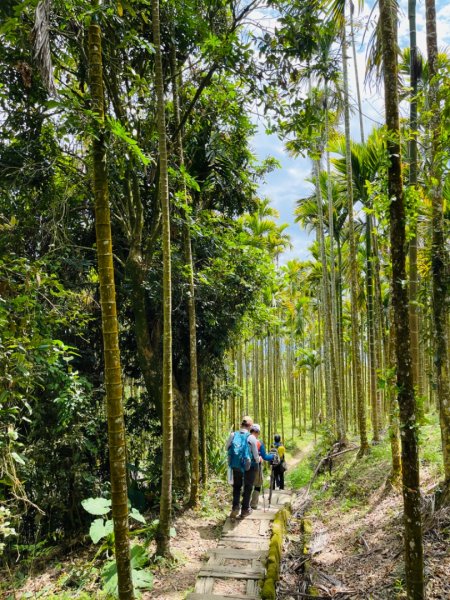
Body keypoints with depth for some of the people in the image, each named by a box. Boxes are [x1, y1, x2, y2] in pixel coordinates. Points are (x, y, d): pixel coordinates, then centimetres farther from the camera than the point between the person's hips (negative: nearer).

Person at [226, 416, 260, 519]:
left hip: (236, 466, 3)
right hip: (249, 466, -3)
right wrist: (258, 460, 11)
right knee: (248, 487, 17)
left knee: (236, 486, 22)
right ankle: (245, 510, 23)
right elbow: (255, 454, -11)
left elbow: (227, 448, 6)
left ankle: (235, 508, 13)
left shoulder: (232, 435, -9)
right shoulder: (251, 437, -18)